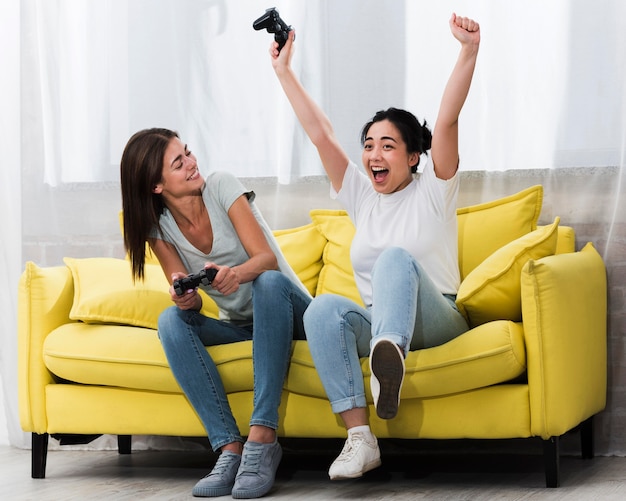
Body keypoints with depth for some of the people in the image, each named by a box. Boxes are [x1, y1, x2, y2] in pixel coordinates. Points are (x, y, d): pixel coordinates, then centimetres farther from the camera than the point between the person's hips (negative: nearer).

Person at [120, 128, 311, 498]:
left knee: (269, 281, -36)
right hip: (237, 326, 3)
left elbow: (267, 259, -19)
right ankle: (230, 447, -34)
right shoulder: (159, 228, -3)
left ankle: (262, 438, -43)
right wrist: (185, 298, -30)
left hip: (287, 313, -3)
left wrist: (236, 274, -42)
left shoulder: (221, 186, -12)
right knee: (172, 320, -24)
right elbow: (189, 298, -4)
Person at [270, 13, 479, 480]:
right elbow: (320, 133, 14)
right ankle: (360, 438, -40)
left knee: (397, 257, -33)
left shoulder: (432, 191, 4)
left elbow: (447, 120, -10)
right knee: (323, 309, -29)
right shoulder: (361, 196, 16)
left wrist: (469, 52, -23)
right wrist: (284, 73, 12)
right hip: (376, 320, 4)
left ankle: (390, 358, -66)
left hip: (435, 320, -4)